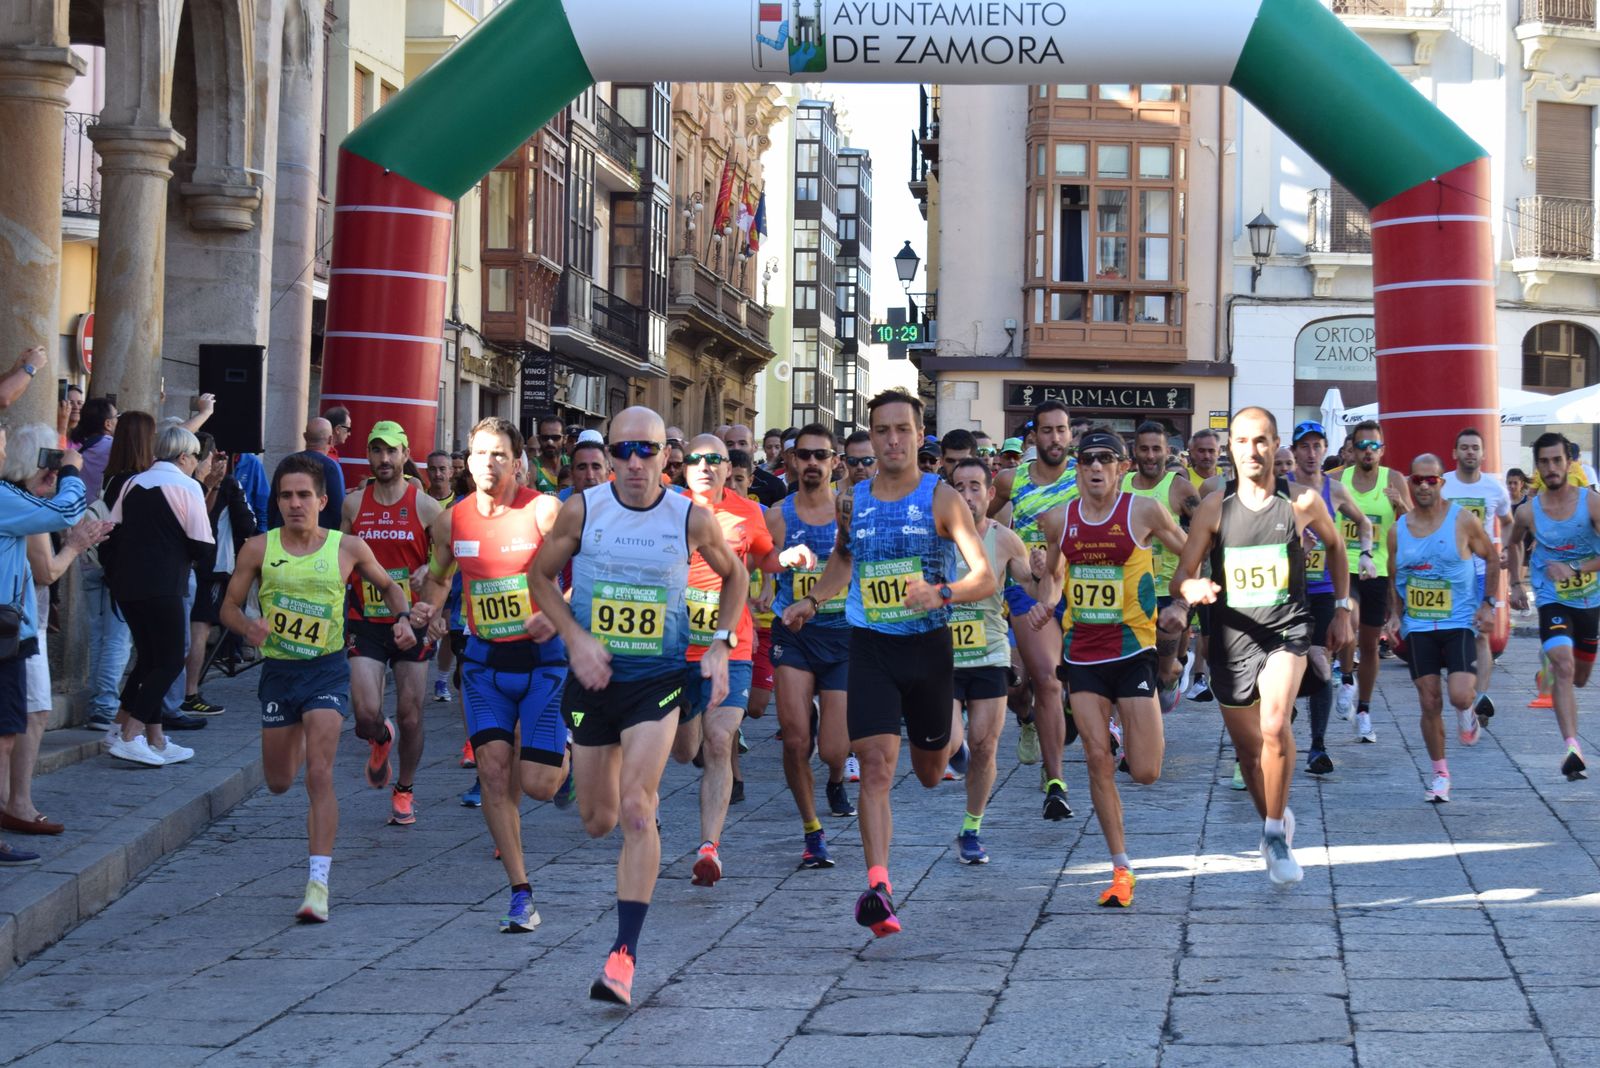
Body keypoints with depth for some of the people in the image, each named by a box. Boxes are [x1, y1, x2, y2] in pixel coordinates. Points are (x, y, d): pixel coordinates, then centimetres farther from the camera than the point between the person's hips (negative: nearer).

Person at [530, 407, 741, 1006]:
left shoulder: (693, 520, -6)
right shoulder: (582, 510, -5)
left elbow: (733, 576, 12)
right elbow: (541, 577, 6)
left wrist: (720, 647, 0)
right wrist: (576, 639, -9)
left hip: (659, 679, -2)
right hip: (594, 678, 2)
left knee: (636, 809, -17)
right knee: (596, 820, 10)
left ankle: (624, 954, -17)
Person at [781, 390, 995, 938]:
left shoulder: (941, 498, -7)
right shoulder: (854, 501, 5)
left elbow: (985, 577, -11)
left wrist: (942, 593, -29)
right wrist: (813, 600, 12)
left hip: (929, 645, -1)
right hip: (870, 646, 1)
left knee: (929, 774, 16)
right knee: (876, 764, -16)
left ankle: (941, 741, 56)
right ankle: (879, 888, -23)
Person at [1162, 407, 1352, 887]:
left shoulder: (1303, 502, -2)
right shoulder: (1214, 507, -3)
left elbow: (1335, 546, 17)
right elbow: (1185, 572, -3)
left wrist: (1342, 607, 14)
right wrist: (1182, 599, -26)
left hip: (1287, 628, -2)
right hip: (1231, 634, 2)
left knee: (1275, 726, -25)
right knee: (1247, 744, 11)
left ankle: (1276, 834, -9)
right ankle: (1275, 821, 38)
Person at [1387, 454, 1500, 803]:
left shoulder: (1463, 519, -6)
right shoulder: (1398, 529, 3)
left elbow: (1491, 557, 5)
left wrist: (1488, 604, -2)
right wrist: (1395, 614, 3)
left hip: (1459, 622, -3)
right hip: (1418, 627, 3)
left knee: (1460, 695, -19)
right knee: (1429, 704, 2)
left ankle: (1467, 713, 19)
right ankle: (1440, 774, 16)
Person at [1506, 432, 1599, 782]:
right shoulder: (1528, 512, -7)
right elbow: (1513, 545, 16)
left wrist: (1572, 568, -25)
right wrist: (1516, 584, 10)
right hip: (1552, 601, -2)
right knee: (1564, 668, -23)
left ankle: (1549, 671, 56)